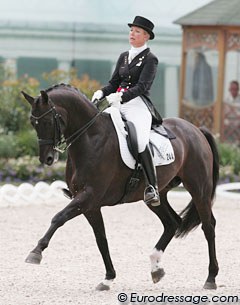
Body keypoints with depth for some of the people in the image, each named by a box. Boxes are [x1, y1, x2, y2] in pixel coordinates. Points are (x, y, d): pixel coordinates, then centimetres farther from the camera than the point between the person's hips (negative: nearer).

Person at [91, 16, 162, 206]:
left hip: (138, 105, -8)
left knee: (140, 142, -31)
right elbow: (114, 82, 20)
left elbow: (142, 86, -13)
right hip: (118, 104, 8)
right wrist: (102, 93, -2)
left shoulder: (150, 59, -1)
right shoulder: (124, 57, 20)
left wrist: (121, 97, -27)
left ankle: (152, 187, -34)